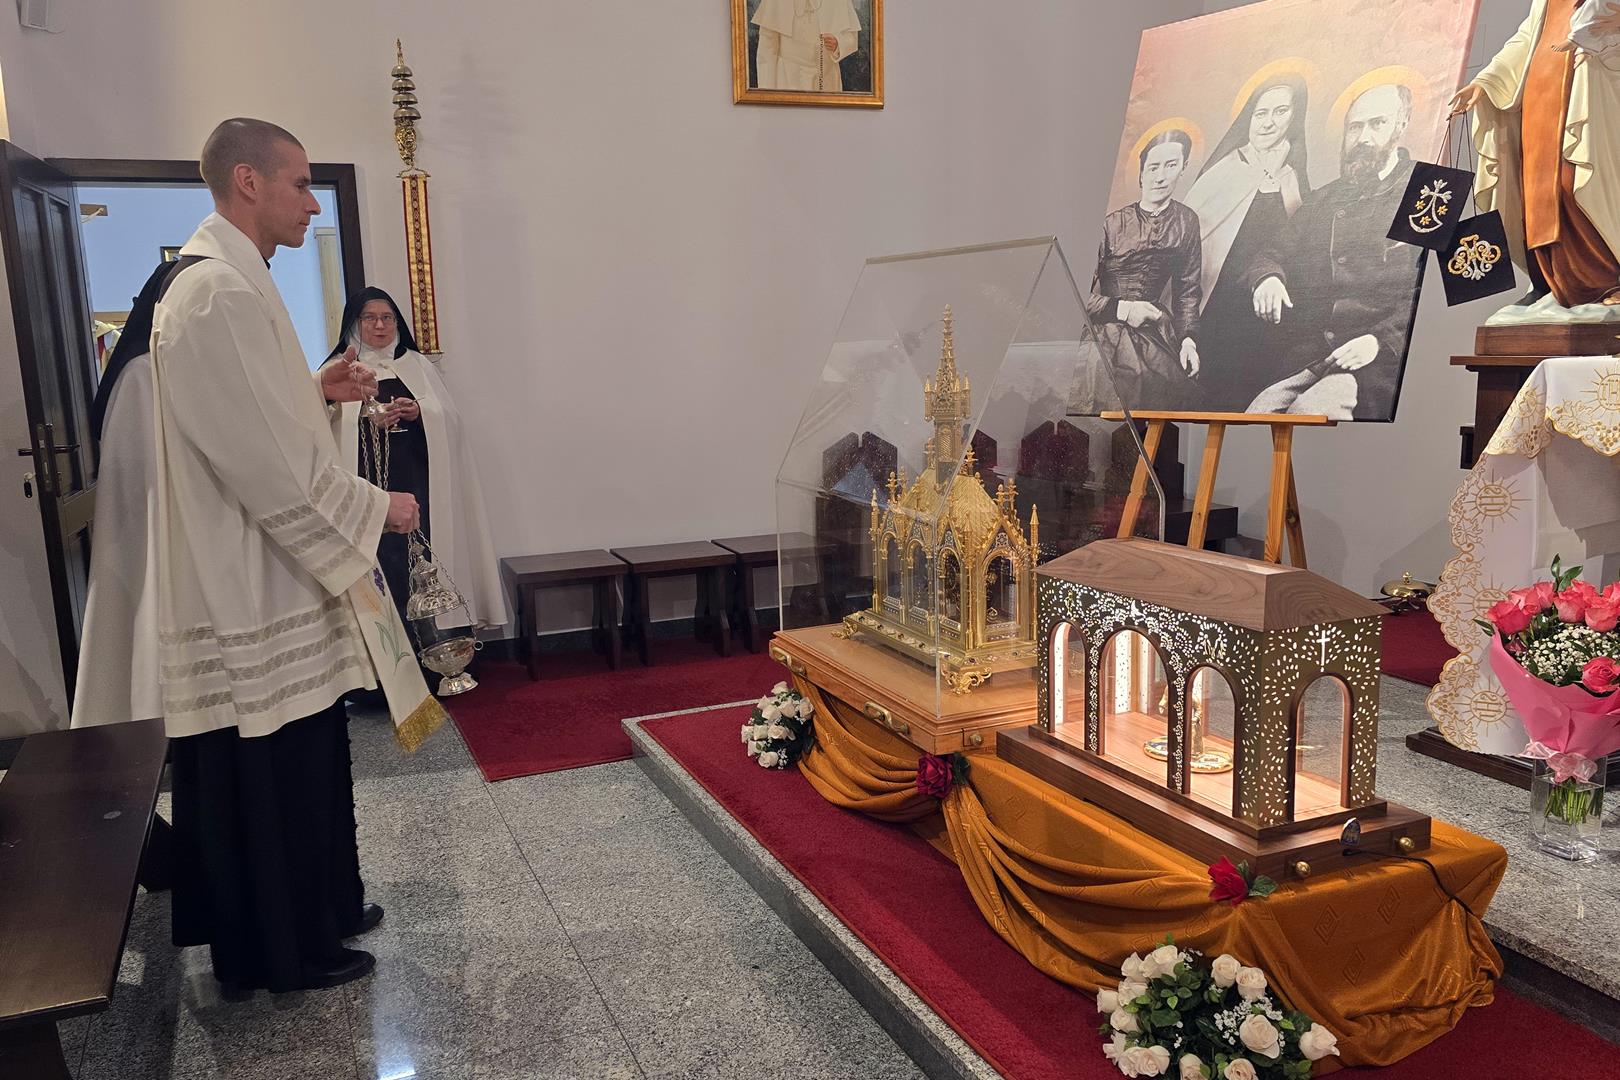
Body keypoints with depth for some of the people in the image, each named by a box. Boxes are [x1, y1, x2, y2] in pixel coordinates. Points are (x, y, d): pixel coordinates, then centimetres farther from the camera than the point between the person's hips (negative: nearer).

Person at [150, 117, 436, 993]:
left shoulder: (220, 280, 12)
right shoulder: (220, 293, -22)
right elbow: (273, 470, -24)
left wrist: (318, 389, 8)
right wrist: (375, 509, -11)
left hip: (257, 580, 11)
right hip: (257, 593, -11)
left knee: (296, 771, 20)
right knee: (274, 779, 5)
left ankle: (312, 916, 36)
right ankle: (283, 950, 22)